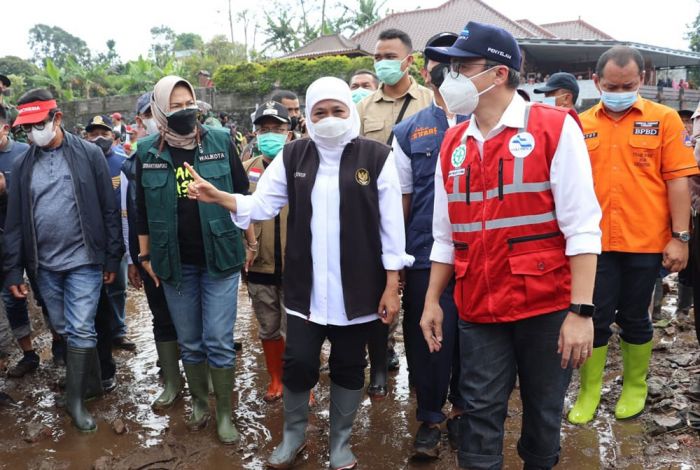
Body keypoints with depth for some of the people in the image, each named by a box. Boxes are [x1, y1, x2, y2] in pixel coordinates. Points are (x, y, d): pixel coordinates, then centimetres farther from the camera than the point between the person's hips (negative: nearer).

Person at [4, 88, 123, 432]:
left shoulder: (89, 154, -5)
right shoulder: (23, 165, 5)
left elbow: (109, 209, -4)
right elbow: (14, 222, 6)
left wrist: (112, 258, -5)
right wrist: (13, 270, 3)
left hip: (84, 260, -4)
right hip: (44, 266, 4)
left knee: (81, 331, -3)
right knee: (63, 330, 13)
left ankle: (75, 398, 10)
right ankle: (89, 379, 31)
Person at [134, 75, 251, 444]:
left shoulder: (220, 141, -4)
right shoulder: (148, 152, 1)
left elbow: (243, 195, 3)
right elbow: (142, 209, 9)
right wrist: (145, 255, 10)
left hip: (220, 257, -2)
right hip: (174, 263, 2)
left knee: (219, 341, 0)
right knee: (189, 341, 14)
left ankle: (224, 414, 16)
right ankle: (199, 403, 33)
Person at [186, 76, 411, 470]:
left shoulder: (376, 156, -5)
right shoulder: (292, 156, 5)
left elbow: (391, 225, -5)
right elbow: (263, 204, 3)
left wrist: (392, 285, -6)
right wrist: (218, 197, -14)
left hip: (358, 287, -1)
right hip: (306, 287, 2)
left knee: (349, 367, 12)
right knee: (298, 363, 5)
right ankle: (293, 435, 33)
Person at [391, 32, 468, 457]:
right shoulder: (408, 131, 6)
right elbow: (401, 200, 8)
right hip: (427, 254, 0)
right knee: (428, 338, 7)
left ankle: (462, 410, 33)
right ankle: (430, 418, 27)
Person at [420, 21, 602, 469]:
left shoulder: (556, 128, -8)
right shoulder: (453, 144, 7)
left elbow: (582, 227, -12)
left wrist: (581, 310, -16)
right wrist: (432, 300, 10)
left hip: (547, 308, -3)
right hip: (478, 313, 3)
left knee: (543, 412, 15)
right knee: (480, 415, 9)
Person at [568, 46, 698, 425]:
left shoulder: (664, 119, 0)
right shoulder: (581, 125, 4)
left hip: (645, 241, -1)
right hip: (594, 241, 1)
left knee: (634, 319, 12)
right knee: (595, 318, 8)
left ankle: (635, 387, 32)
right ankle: (589, 392, 23)